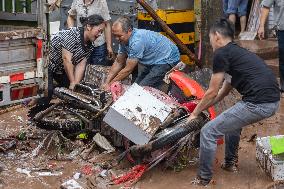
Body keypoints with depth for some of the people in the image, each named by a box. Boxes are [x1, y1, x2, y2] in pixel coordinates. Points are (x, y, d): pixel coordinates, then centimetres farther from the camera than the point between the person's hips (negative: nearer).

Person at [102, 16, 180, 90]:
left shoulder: (137, 41, -32)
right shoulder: (123, 39, -4)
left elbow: (128, 70, -25)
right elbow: (118, 62, 7)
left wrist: (110, 84, -15)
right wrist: (106, 82, -1)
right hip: (153, 60, 9)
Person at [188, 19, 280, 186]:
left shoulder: (222, 53, -2)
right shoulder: (238, 52, 26)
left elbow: (213, 92, 2)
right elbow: (224, 92, 32)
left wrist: (195, 113, 16)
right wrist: (202, 107, 39)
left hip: (257, 103, -10)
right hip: (273, 101, 10)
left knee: (208, 132, 1)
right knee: (233, 121, 36)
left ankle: (204, 180, 12)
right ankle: (231, 163, 44)